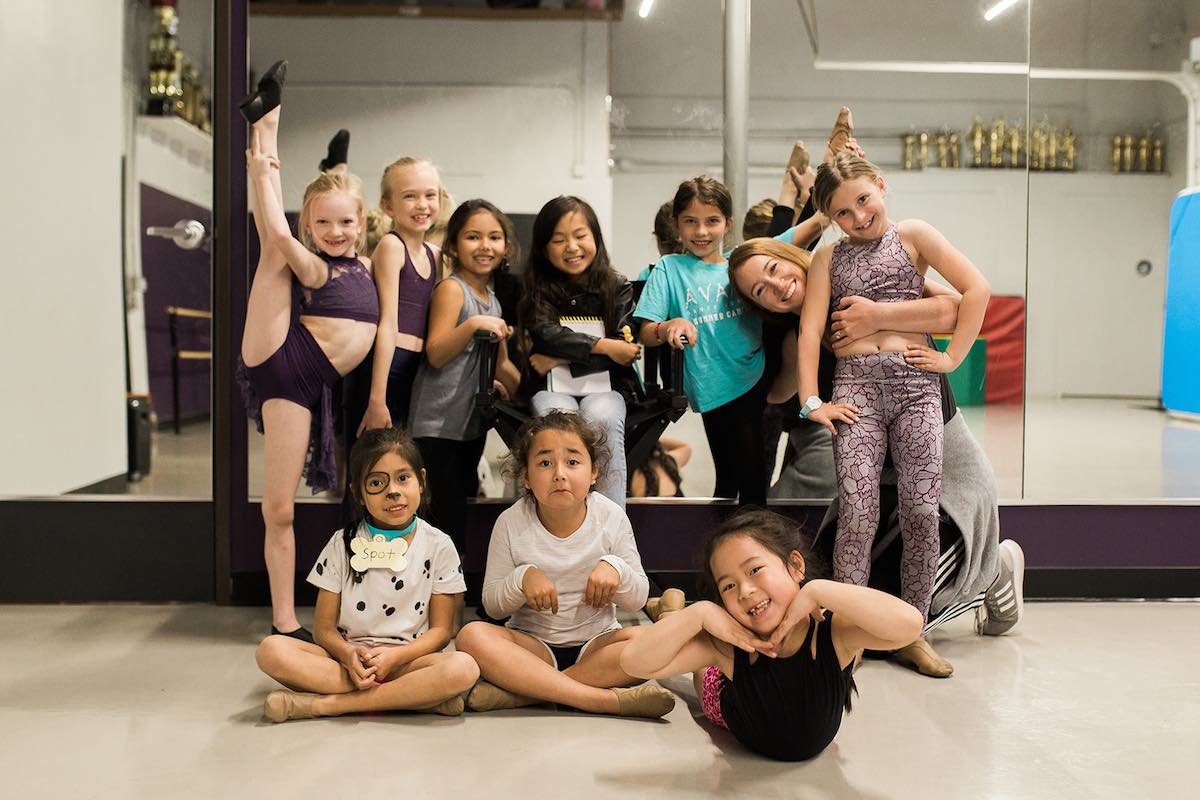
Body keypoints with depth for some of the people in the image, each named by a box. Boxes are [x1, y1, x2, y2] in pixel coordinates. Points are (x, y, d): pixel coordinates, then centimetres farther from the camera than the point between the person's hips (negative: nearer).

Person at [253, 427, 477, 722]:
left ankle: (324, 703, -26)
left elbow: (441, 629, 1)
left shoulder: (438, 546, 3)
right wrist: (347, 653, -19)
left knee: (463, 668, -33)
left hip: (407, 660, -1)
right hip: (348, 657, 1)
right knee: (271, 650, -26)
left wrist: (395, 656, -17)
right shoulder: (343, 544, 7)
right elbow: (324, 627, 4)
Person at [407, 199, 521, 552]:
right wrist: (473, 325, -29)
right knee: (449, 510, -11)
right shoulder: (451, 289, -10)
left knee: (465, 497, 13)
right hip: (439, 423, -8)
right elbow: (436, 354, -18)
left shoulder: (492, 298, 13)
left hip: (473, 421, 8)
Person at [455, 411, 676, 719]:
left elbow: (638, 600, 0)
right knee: (472, 636, -29)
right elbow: (492, 605, -1)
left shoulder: (611, 517, -5)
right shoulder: (511, 523, -5)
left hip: (595, 644, 0)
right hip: (533, 645, 0)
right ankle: (608, 699, -34)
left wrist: (615, 567, -21)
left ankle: (517, 691, -29)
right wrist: (522, 577, -22)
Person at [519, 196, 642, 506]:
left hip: (604, 385, 0)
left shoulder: (617, 287, 7)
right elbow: (546, 334, -8)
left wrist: (560, 358, -10)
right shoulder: (538, 289, 9)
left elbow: (623, 347, -4)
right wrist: (603, 346, -15)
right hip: (552, 386, 0)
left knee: (604, 421, -34)